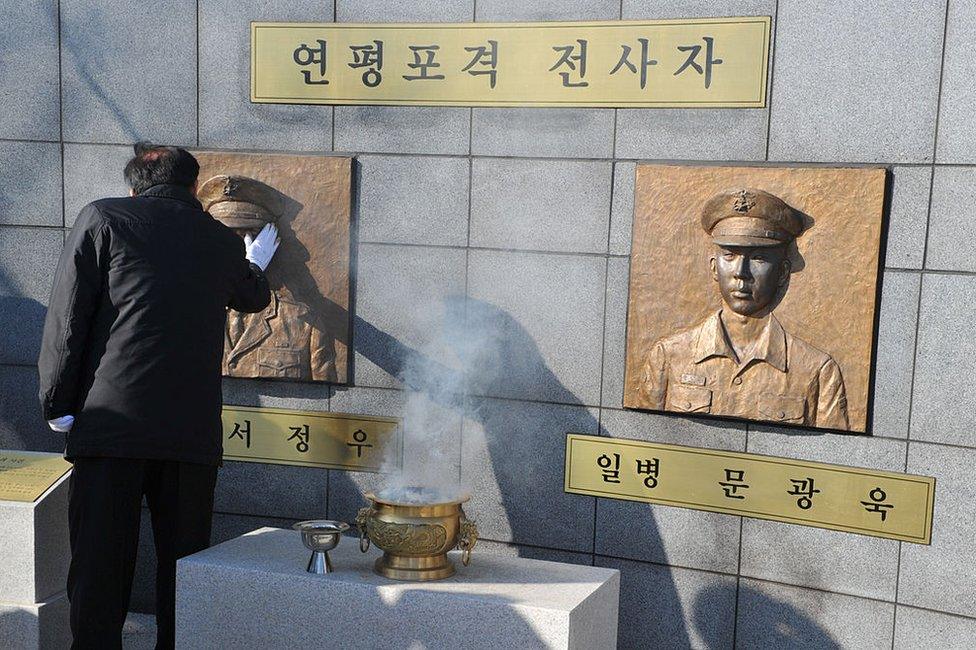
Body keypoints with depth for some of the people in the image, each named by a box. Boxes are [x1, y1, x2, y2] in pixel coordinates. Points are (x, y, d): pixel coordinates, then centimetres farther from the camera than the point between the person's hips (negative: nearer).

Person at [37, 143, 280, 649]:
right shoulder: (223, 241, 13)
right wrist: (255, 266, 56)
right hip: (193, 432, 3)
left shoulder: (102, 218, 4)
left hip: (110, 425, -2)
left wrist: (58, 405, 4)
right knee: (183, 564, 12)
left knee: (98, 568, 4)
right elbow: (253, 298, 34)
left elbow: (66, 321, -3)